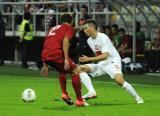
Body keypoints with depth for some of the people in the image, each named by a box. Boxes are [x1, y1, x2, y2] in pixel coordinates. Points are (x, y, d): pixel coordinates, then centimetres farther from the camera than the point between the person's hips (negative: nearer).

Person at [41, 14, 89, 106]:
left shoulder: (53, 29, 33)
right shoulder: (69, 27, 13)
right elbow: (65, 41, -7)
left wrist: (45, 65, 35)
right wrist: (66, 59, -14)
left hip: (45, 56, 7)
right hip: (56, 54, -7)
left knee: (62, 70, 32)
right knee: (76, 71, 5)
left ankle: (64, 94, 19)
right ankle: (79, 100, 0)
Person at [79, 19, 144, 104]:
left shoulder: (103, 37, -19)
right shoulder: (89, 40, 5)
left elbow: (105, 56, -27)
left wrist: (88, 59, -29)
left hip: (112, 61, -8)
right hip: (101, 63, 8)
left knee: (119, 80, -31)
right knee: (81, 68, -9)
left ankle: (137, 98, -15)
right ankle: (91, 92, -13)